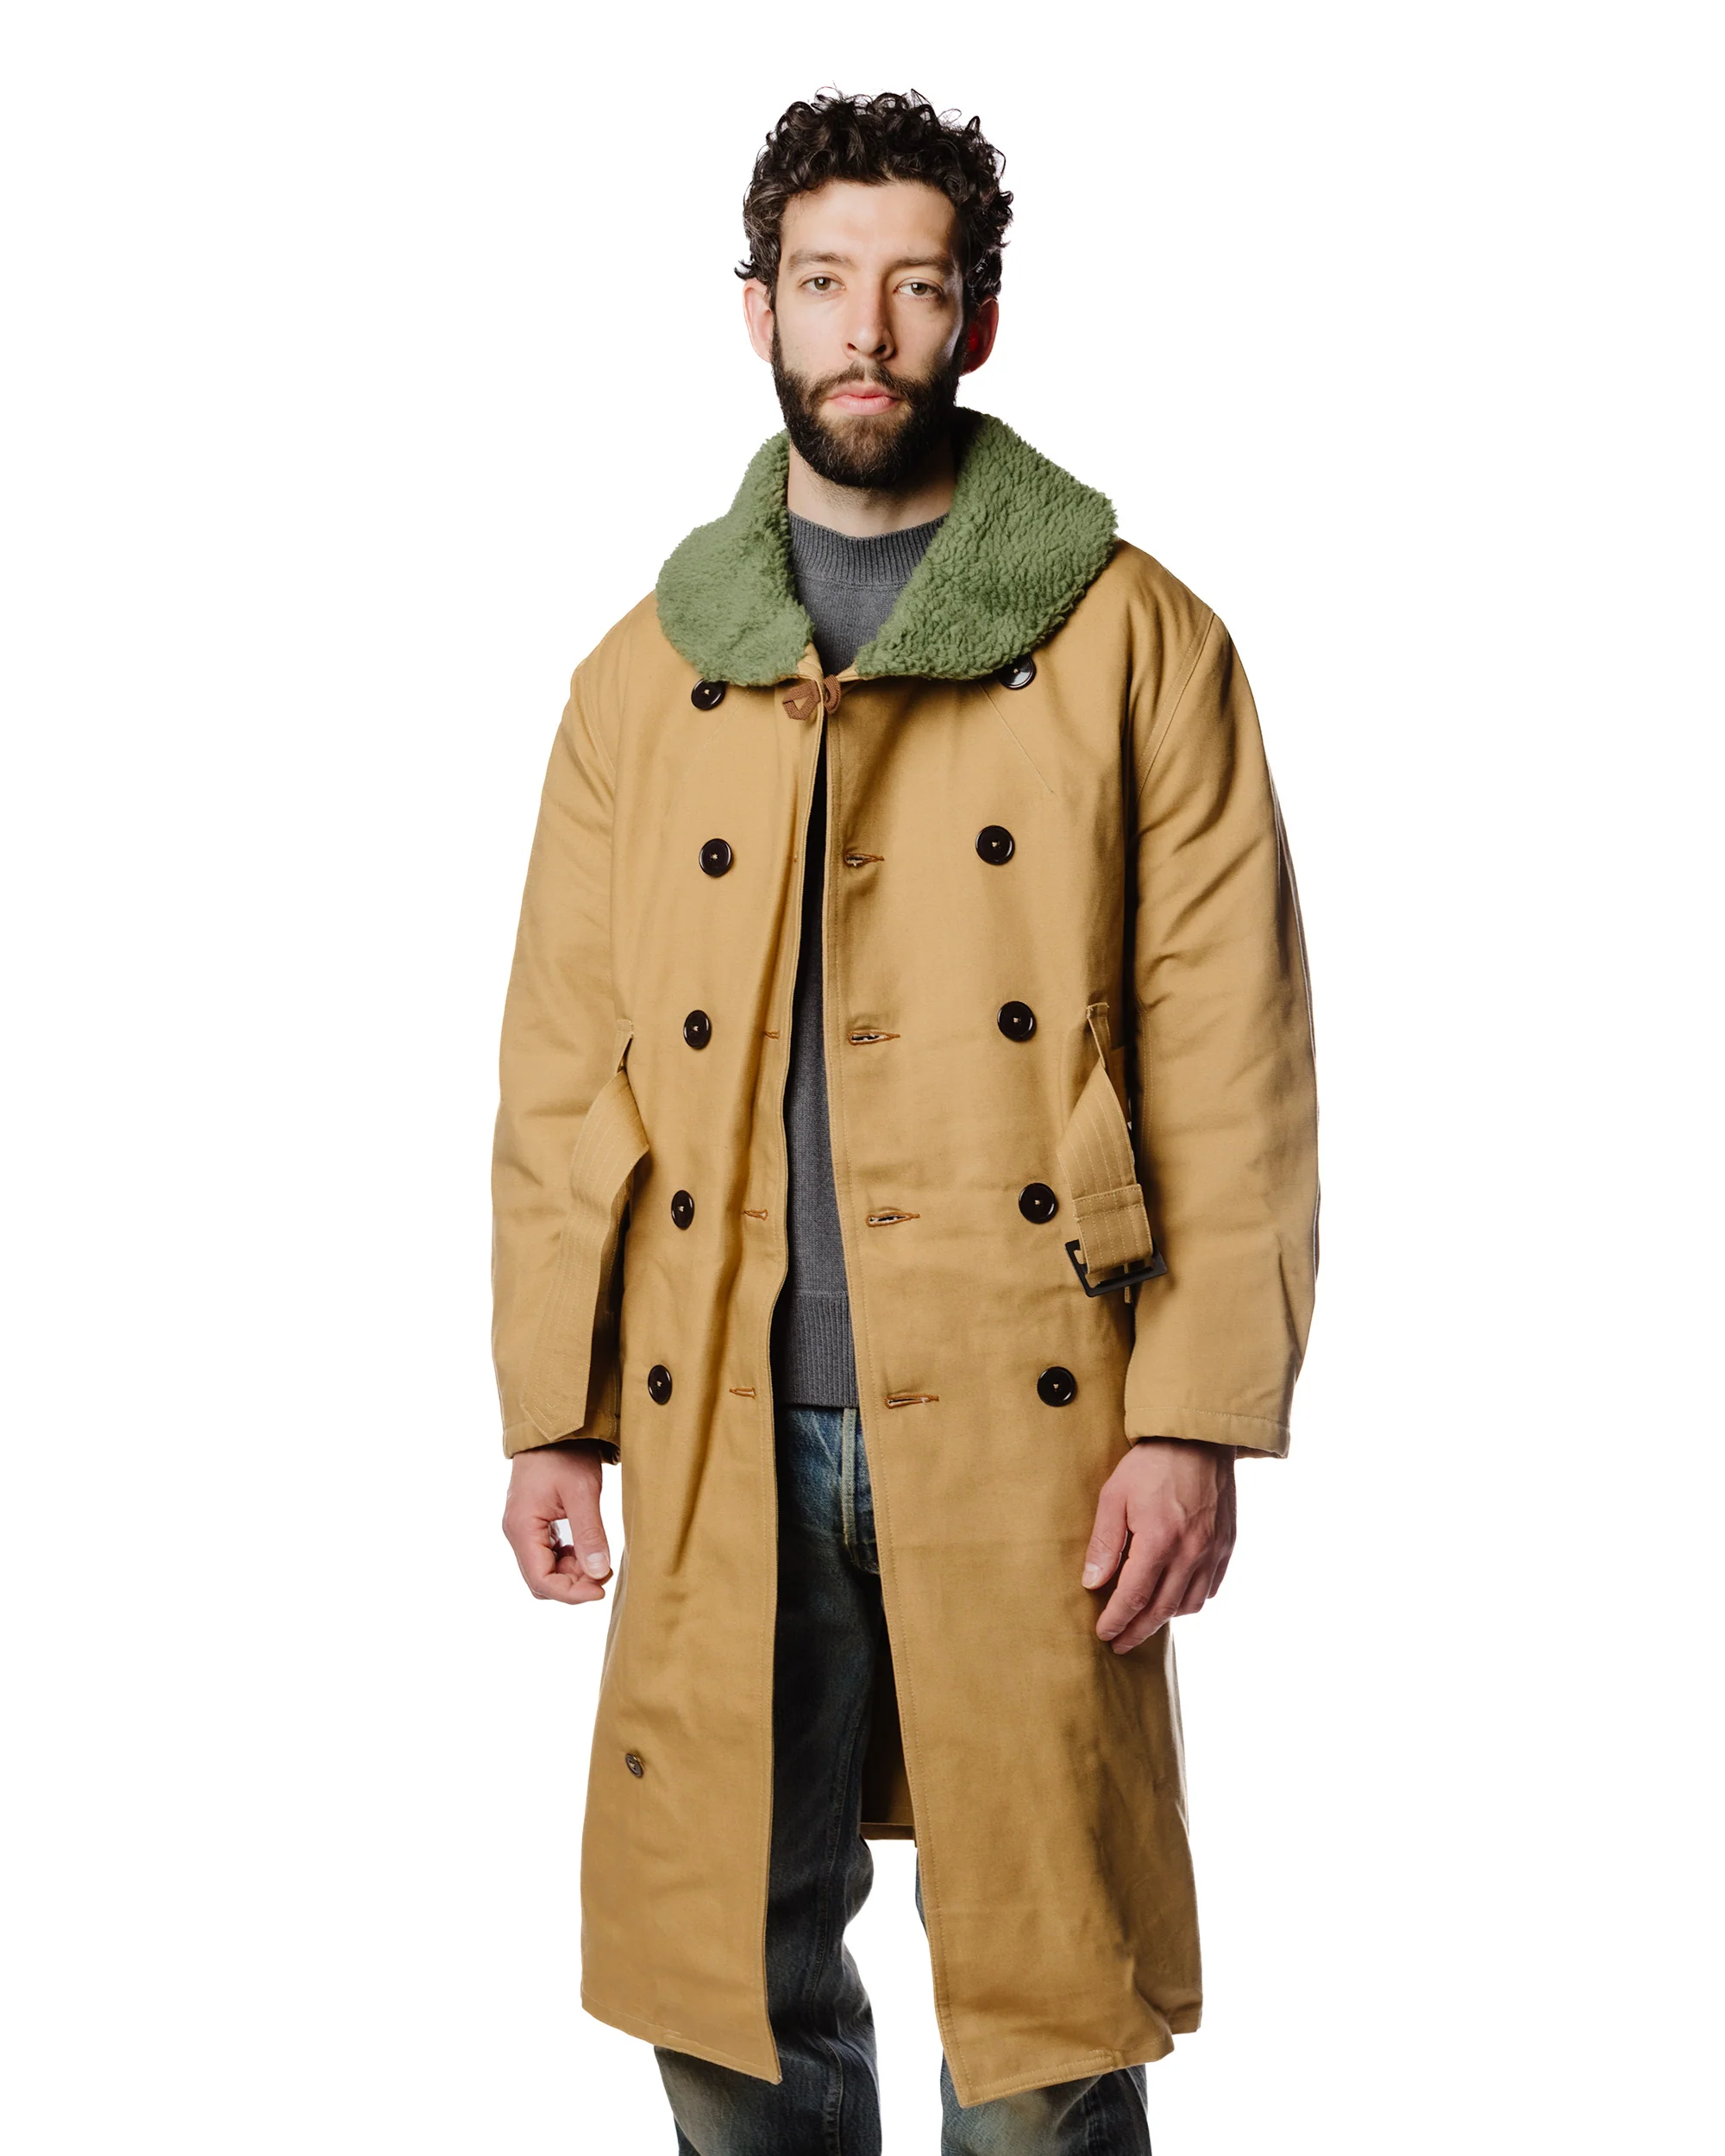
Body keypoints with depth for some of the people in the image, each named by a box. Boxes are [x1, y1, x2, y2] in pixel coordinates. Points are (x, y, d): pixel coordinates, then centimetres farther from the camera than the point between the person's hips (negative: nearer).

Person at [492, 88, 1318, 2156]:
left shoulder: (1135, 643, 2)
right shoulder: (648, 671, 10)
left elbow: (1231, 1061, -3)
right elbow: (564, 1071, 10)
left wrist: (1198, 1423, -9)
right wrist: (548, 1416, 5)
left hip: (1025, 1429, -2)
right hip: (723, 1439, 3)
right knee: (723, 1977, 11)